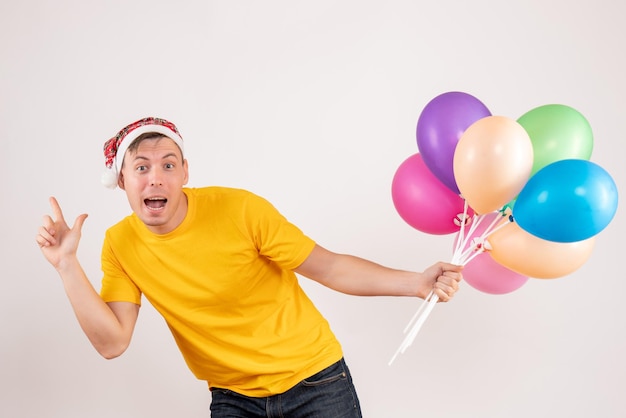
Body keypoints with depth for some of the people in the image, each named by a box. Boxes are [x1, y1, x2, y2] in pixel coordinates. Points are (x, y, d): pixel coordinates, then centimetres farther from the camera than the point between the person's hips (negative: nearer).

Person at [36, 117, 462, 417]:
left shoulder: (239, 209, -19)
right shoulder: (121, 244, -6)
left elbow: (328, 267, -14)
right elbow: (112, 342, -11)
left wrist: (417, 282, -23)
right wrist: (68, 265, -18)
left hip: (313, 380, -2)